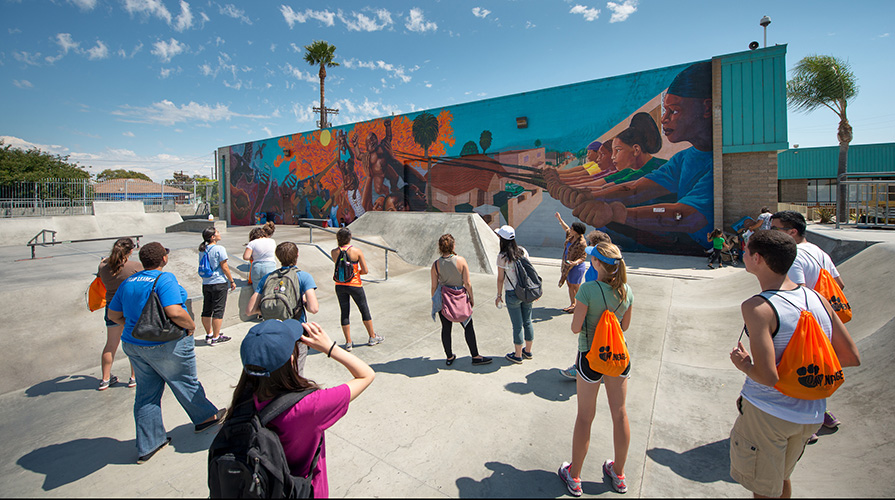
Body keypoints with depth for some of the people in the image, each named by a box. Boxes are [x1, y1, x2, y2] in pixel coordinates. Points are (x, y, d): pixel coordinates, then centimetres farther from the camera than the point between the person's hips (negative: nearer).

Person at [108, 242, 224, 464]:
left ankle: (147, 445, 26)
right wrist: (190, 325, -14)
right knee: (186, 383, 13)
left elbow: (113, 315, 11)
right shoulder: (165, 279, -20)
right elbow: (175, 312, -30)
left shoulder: (128, 282, 5)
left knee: (146, 393, 15)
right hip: (165, 345, -7)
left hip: (134, 344, 7)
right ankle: (205, 417, 34)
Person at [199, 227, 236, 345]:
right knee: (218, 310, 0)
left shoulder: (202, 250, 8)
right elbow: (224, 267, -12)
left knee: (206, 310, 14)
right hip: (219, 283, -7)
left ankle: (209, 335, 25)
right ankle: (216, 337, 6)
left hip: (205, 283, 7)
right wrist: (232, 281, -4)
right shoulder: (219, 249, -13)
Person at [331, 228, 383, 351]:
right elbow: (365, 270, -12)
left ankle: (348, 342, 17)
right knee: (364, 310, 14)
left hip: (340, 285, 3)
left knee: (344, 313, 12)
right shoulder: (357, 251, -13)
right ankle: (372, 337, 27)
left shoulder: (334, 252, -5)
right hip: (354, 285, -3)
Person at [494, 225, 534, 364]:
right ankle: (528, 351, 33)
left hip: (513, 294, -5)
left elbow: (501, 279, -9)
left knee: (517, 325, 6)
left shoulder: (502, 257, -15)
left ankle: (518, 355, 21)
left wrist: (499, 295, 3)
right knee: (527, 322, 17)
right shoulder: (523, 251, -1)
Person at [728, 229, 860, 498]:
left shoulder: (757, 307, -24)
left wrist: (743, 365, -7)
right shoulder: (817, 298, -4)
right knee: (782, 478, 30)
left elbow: (768, 376, -27)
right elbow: (852, 357, 3)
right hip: (810, 414, 7)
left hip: (767, 413, -7)